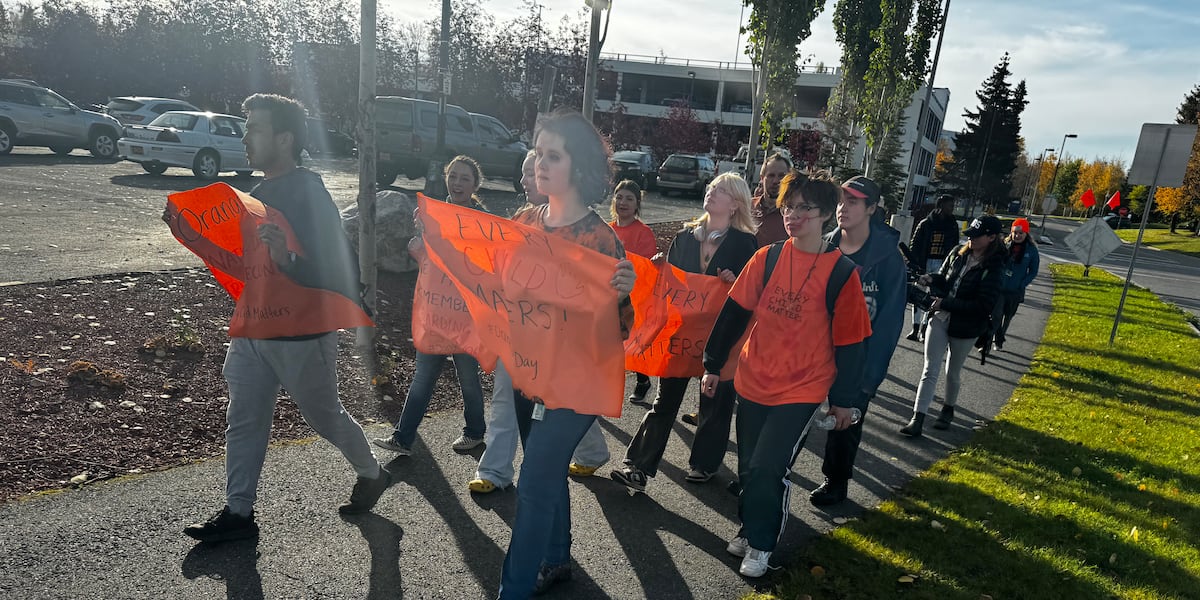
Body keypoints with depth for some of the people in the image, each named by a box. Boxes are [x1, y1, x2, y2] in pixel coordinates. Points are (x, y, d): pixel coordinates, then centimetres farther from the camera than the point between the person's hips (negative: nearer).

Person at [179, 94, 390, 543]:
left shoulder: (310, 194, -17)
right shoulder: (260, 193, 10)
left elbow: (341, 272, -24)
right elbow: (244, 261, 18)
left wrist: (289, 259, -41)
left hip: (302, 335, -8)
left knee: (324, 416, 10)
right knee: (244, 422, 10)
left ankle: (371, 473, 34)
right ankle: (239, 512, 23)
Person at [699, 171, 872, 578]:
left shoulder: (841, 273, -10)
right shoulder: (766, 258, -2)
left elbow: (850, 342, -4)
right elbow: (734, 312, 3)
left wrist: (843, 398, 1)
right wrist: (713, 365, 6)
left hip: (802, 390, -3)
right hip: (751, 381, 3)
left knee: (768, 469, -5)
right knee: (748, 466, 13)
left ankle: (761, 544, 20)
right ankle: (748, 529, 38)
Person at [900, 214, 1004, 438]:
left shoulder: (993, 267, -14)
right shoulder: (958, 253, 1)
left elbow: (983, 306, -20)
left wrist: (945, 304, -22)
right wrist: (931, 278, -8)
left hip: (965, 328, -3)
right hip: (940, 319, 3)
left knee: (953, 372, 15)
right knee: (930, 370, 0)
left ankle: (948, 409, 39)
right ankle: (917, 419, -1)